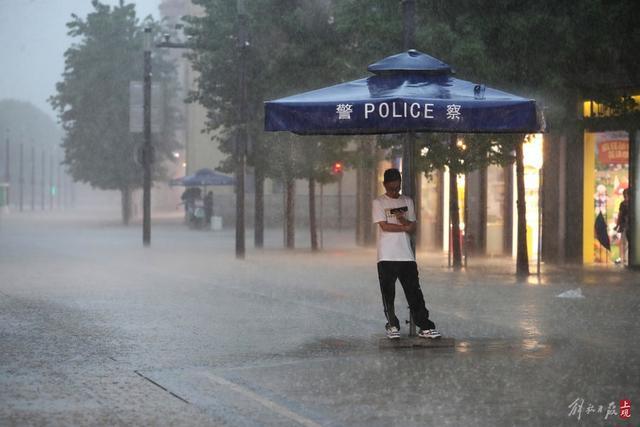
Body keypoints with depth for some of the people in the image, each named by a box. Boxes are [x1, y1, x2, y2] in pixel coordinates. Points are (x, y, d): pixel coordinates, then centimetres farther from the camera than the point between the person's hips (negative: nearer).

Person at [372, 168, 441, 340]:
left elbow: (413, 227, 8)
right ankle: (392, 326, 12)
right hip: (387, 256, -3)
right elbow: (384, 226, -10)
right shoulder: (378, 203, 2)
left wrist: (404, 220, -13)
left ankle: (425, 327, 0)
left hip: (407, 255, 3)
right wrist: (405, 227, -3)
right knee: (388, 293, 0)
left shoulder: (407, 201, 14)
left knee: (414, 292, 0)